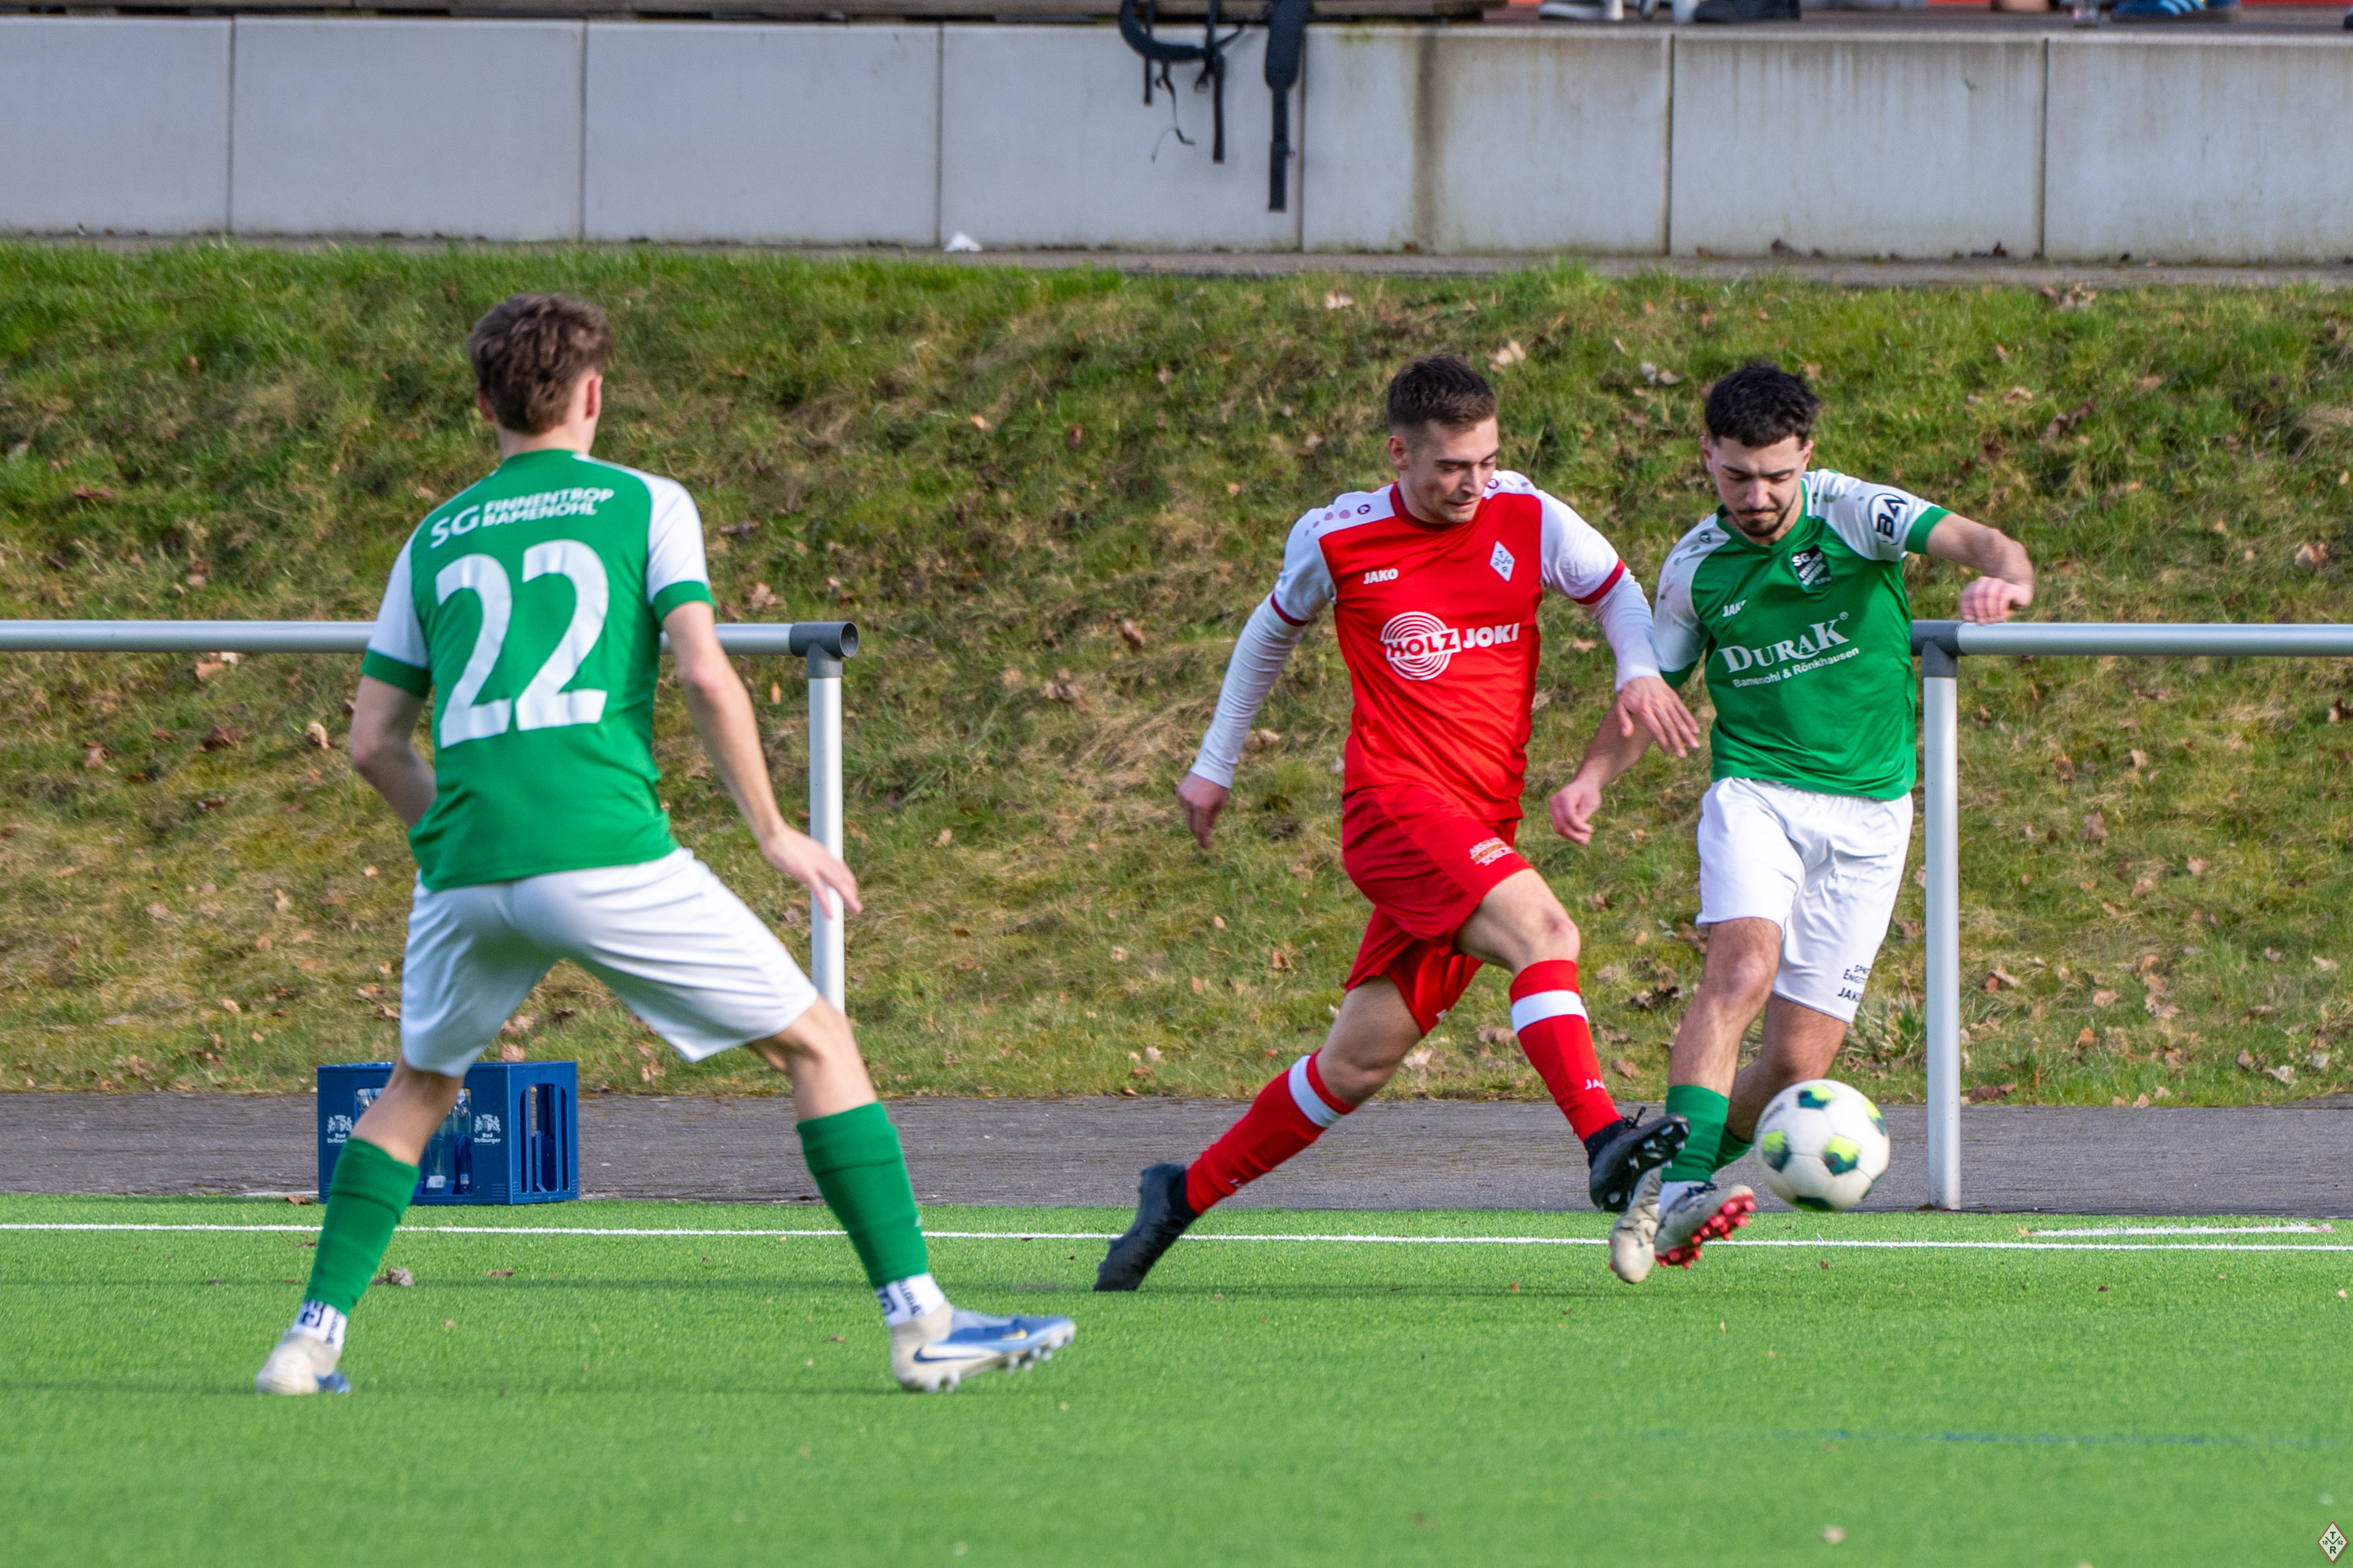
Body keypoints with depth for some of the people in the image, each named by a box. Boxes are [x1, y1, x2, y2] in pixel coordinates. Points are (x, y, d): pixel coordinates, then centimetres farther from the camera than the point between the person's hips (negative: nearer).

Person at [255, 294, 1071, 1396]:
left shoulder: (436, 538, 20)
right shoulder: (643, 504, 9)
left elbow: (372, 741, 19)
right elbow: (704, 674, -5)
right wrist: (771, 831, 5)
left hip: (464, 860, 4)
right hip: (605, 851, -4)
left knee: (419, 1089, 27)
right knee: (816, 1044, 6)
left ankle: (314, 1335, 16)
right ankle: (918, 1322, -2)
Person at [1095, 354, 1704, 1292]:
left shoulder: (1525, 520, 3)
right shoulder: (1336, 541, -1)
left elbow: (1615, 589, 18)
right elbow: (1274, 628, 18)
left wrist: (1640, 672, -4)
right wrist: (1215, 764, 26)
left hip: (1481, 831, 4)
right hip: (1393, 802, -4)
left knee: (1359, 1064, 5)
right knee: (1543, 929, -30)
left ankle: (1185, 1195, 21)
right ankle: (1605, 1145, -41)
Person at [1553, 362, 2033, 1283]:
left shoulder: (1853, 515, -7)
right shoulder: (1696, 567, 1)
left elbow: (1977, 543, -20)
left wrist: (2004, 578, -44)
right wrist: (1593, 777, -3)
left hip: (1868, 813, 0)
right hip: (1755, 790, 0)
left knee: (1799, 1059, -4)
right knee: (1744, 965, -29)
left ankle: (1696, 1178, 20)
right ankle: (1677, 1186, -35)